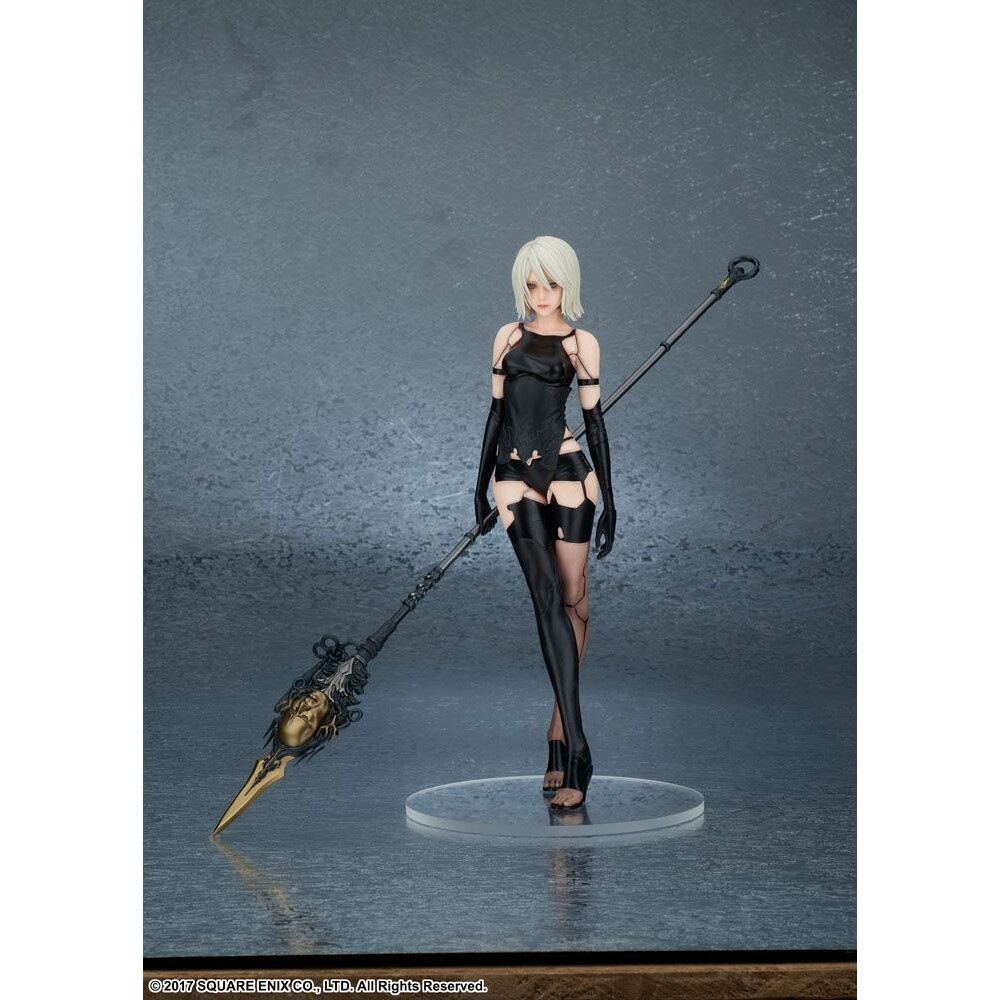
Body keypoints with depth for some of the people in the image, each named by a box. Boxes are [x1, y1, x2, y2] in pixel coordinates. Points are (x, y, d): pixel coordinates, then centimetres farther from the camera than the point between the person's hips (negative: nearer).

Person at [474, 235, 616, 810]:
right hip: (515, 478, 1)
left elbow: (595, 420, 3)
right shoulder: (509, 336, 14)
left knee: (573, 600, 1)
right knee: (548, 596, -13)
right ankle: (576, 750, -16)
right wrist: (483, 484, 17)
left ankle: (559, 732, 14)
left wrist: (609, 500, -1)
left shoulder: (581, 343, 6)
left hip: (568, 473, -1)